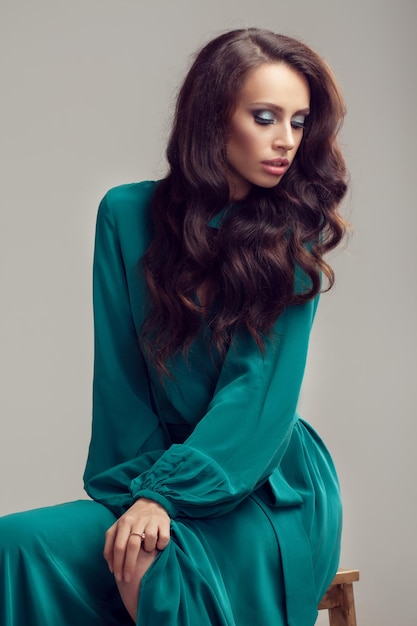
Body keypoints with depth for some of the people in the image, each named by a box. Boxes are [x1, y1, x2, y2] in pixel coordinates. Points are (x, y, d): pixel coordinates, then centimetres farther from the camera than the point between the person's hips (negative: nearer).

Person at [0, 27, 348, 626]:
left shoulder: (292, 235, -2)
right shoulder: (128, 216, 2)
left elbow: (261, 390, -11)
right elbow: (120, 375, 2)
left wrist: (165, 494, -21)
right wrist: (141, 490, -8)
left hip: (265, 486, -2)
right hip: (150, 471, 3)